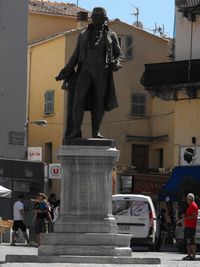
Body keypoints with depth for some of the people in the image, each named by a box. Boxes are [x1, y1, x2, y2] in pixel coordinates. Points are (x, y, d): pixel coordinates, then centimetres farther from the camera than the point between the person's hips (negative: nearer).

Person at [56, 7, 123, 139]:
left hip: (102, 72, 0)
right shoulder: (84, 35, 17)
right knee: (78, 98, -15)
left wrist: (117, 63, -12)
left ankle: (96, 132, 6)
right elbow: (76, 55, 18)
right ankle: (76, 131, -16)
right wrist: (66, 71, 9)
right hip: (86, 71, 1)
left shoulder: (111, 35, 12)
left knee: (99, 101, -1)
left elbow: (119, 54, 12)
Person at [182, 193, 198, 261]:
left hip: (191, 227, -11)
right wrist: (185, 216, 16)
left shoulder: (193, 205, -11)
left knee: (191, 242, -10)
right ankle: (189, 255, 16)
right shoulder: (190, 205, 21)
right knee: (188, 241, 12)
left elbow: (194, 216, -19)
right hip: (187, 226, 11)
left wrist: (186, 217, -16)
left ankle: (193, 256, -11)